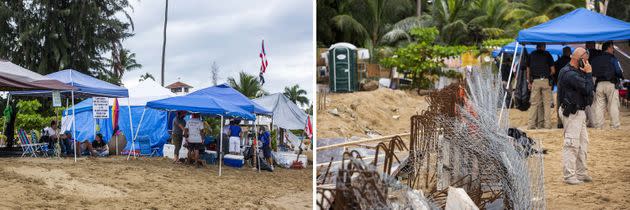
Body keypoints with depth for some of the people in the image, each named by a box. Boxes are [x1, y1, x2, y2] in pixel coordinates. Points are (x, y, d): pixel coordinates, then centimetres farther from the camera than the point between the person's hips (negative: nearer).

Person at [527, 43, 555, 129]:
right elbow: (553, 70, 1)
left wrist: (529, 82, 15)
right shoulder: (547, 54, 2)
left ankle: (531, 124, 1)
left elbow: (528, 70, 10)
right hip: (545, 81, -2)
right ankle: (547, 124, 2)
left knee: (534, 103, 5)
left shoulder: (531, 55, 9)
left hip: (535, 81, 2)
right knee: (547, 103, 4)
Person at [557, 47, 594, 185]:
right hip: (572, 113, -11)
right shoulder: (570, 74, -20)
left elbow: (587, 89, 15)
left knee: (583, 142, 16)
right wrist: (588, 74, -12)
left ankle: (581, 172, 25)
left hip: (579, 111, 11)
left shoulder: (576, 72, 15)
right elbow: (588, 89, -23)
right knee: (572, 144, -7)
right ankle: (569, 175, -3)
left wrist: (586, 74, 5)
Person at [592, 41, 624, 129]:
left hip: (599, 84, 5)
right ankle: (615, 125, -2)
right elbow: (619, 71, -9)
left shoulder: (595, 60, 11)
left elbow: (592, 73, 10)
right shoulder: (613, 59, -5)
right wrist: (621, 77, 9)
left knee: (599, 105, 6)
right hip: (611, 84, -5)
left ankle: (598, 125, 6)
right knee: (613, 105, -1)